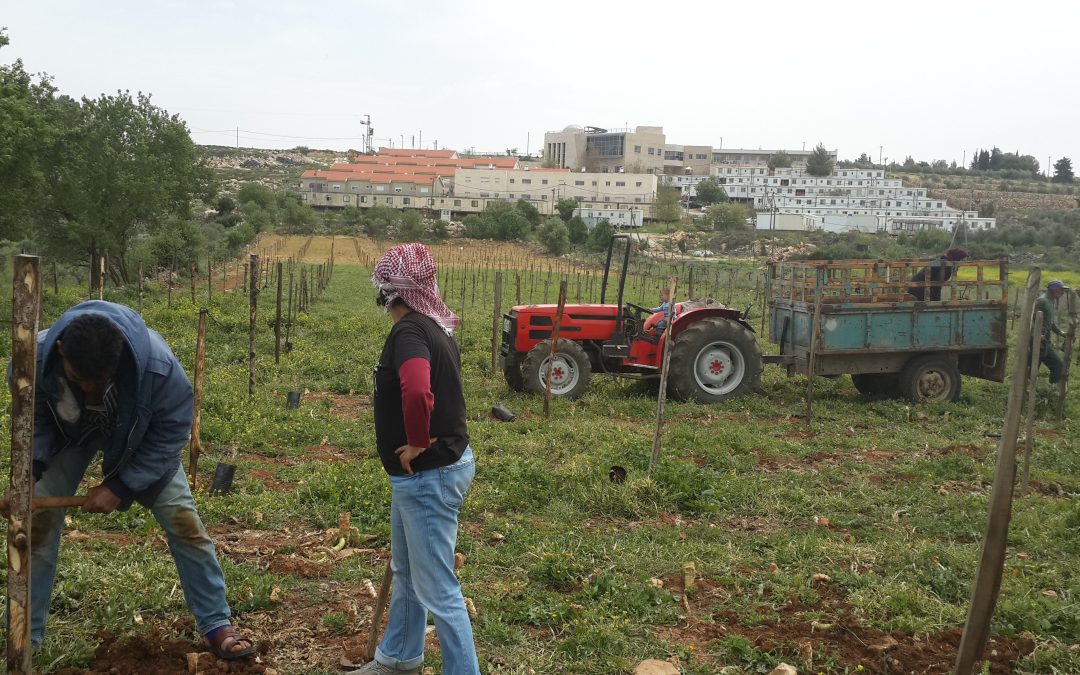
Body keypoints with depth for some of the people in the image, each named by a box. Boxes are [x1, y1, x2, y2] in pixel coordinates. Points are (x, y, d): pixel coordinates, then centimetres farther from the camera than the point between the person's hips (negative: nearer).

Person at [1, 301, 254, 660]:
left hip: (140, 437, -1)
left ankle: (216, 626, 7)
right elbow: (35, 418, -16)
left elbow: (171, 431, -26)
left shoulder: (158, 364, -42)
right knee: (39, 520, -8)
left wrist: (121, 486, -29)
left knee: (184, 521, -6)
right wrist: (30, 470, -32)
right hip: (68, 433, 1)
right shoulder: (35, 357, -36)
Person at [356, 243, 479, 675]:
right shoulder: (432, 326, 8)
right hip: (420, 474, 11)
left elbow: (417, 392, -40)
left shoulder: (409, 331, -22)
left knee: (436, 589, 0)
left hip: (428, 475, -11)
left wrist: (417, 444, -25)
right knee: (405, 573, 26)